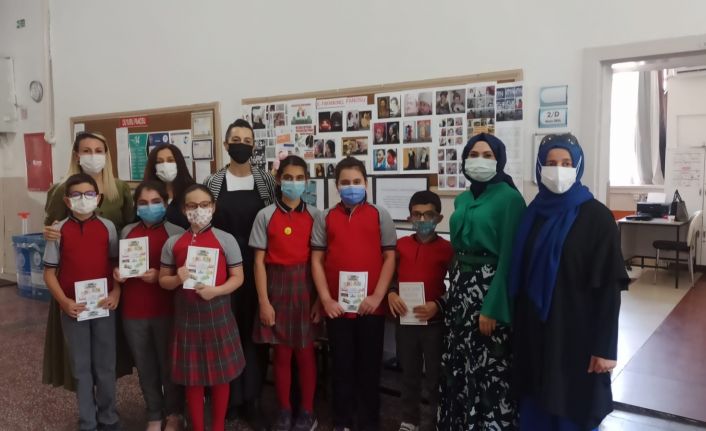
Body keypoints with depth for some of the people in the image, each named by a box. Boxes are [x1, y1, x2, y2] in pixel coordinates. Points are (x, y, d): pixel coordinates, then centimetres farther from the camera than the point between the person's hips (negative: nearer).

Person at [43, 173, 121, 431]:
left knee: (105, 365, 10)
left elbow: (117, 263, 4)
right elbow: (49, 272, 0)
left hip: (104, 305, 1)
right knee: (81, 367, 10)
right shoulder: (59, 230, -3)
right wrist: (64, 301, -11)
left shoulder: (107, 227, -1)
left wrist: (116, 292, -10)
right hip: (73, 308, 0)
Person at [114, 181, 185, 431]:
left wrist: (160, 276, -20)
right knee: (144, 366, 13)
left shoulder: (176, 233, -6)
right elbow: (119, 264, 19)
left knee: (168, 363, 10)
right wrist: (117, 274, -2)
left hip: (166, 311, -3)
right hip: (133, 311, 4)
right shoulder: (127, 232, 7)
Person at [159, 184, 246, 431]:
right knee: (192, 377, 11)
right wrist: (177, 278, -14)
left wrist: (216, 290, -19)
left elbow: (238, 277, -3)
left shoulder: (226, 240, -3)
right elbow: (163, 281, 8)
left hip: (218, 315, -1)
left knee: (220, 374, 10)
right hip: (186, 316, 1)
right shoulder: (173, 243, 3)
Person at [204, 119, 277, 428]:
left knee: (255, 330, 6)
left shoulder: (267, 181, 3)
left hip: (257, 267, 0)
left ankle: (252, 399, 18)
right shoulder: (213, 183, 3)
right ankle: (230, 398, 22)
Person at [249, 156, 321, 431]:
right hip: (277, 286, 0)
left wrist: (320, 298, -5)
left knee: (305, 351, 8)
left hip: (305, 286, 0)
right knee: (281, 352, 10)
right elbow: (259, 261, -2)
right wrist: (263, 301, -7)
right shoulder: (266, 216, -1)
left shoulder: (314, 215, 1)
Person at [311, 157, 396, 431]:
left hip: (371, 306, -1)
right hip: (336, 305, 1)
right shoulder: (325, 218, 5)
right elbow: (317, 259, 3)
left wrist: (377, 296, -8)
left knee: (370, 366, 9)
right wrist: (325, 299, -5)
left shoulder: (380, 215, 3)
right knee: (341, 365, 11)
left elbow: (389, 257, 1)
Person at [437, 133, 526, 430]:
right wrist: (454, 288, 11)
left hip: (490, 287, -6)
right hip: (460, 286, 7)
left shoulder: (509, 198, -10)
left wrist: (493, 307, -17)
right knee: (457, 365, 12)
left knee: (489, 370, -1)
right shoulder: (462, 200, 12)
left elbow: (509, 256, -14)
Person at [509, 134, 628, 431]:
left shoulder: (597, 216, -9)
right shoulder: (532, 214, 5)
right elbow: (519, 278, 9)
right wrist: (518, 328, 8)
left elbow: (609, 287, -11)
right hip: (534, 332, 4)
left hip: (577, 333, -4)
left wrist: (605, 347, -14)